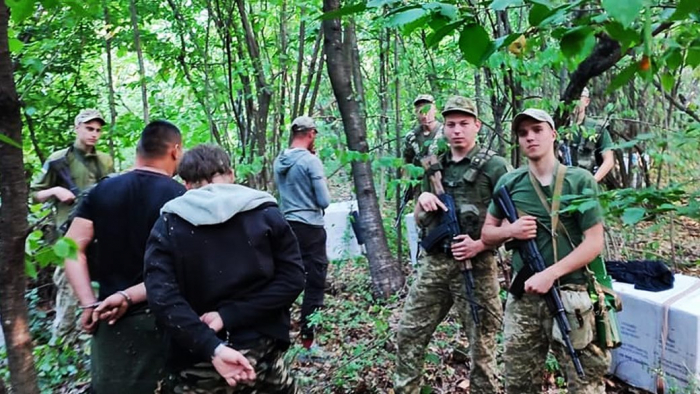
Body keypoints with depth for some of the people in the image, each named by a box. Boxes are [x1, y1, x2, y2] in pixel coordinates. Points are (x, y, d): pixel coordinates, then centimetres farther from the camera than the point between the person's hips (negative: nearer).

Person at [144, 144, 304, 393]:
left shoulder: (168, 224, -3)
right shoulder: (266, 213, -2)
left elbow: (161, 296, -15)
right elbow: (292, 279, -8)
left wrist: (212, 348, -19)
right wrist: (229, 315, -12)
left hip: (197, 360, 0)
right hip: (262, 352, 1)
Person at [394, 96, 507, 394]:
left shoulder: (493, 166, -4)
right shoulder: (434, 166, 12)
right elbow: (419, 221, 18)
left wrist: (480, 244, -16)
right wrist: (421, 200, -3)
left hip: (475, 266, -5)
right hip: (433, 263, 5)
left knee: (481, 344, 7)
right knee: (408, 334, 9)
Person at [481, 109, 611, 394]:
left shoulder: (580, 180, -4)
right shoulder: (508, 183, 4)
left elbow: (594, 243, -7)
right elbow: (487, 233, 12)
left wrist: (549, 274, -17)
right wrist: (510, 230, -10)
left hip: (570, 296, -2)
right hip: (522, 297, 3)